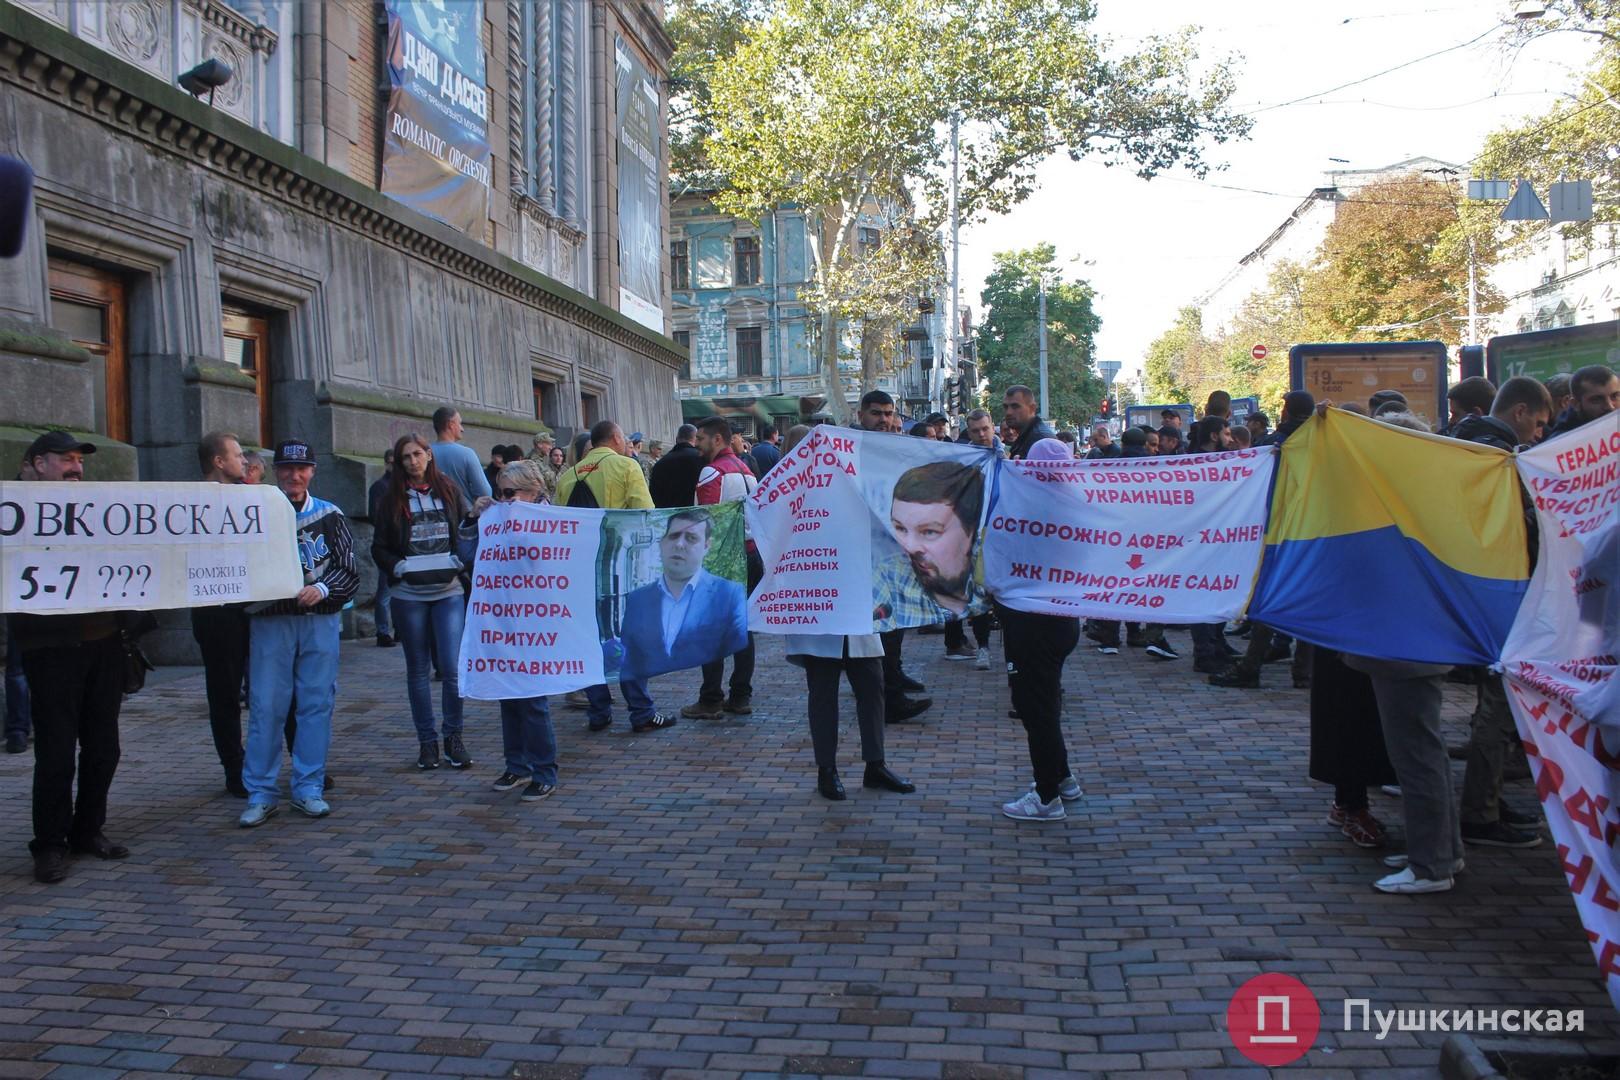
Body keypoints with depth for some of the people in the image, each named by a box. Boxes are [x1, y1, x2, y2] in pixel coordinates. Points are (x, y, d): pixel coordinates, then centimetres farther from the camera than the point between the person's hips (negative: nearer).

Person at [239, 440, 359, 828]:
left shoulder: (330, 516, 10)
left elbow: (348, 572, 5)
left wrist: (321, 589, -12)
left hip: (320, 620, 1)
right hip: (270, 620, -1)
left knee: (317, 704, 4)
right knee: (266, 706, -1)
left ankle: (309, 788, 14)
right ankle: (260, 794, 8)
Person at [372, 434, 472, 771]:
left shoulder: (449, 491, 5)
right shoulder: (392, 500, 4)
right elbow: (379, 547, 6)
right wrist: (396, 566, -10)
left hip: (449, 592, 0)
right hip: (409, 595, 1)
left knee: (453, 667, -7)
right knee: (418, 670, 8)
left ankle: (453, 736, 9)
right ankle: (426, 740, 18)